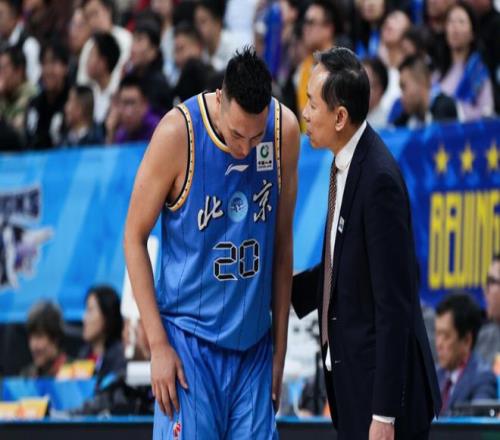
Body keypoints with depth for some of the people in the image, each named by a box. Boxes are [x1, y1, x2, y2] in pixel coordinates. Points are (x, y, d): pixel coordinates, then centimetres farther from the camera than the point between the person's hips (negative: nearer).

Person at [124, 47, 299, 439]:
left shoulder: (285, 130, -2)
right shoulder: (177, 134, -14)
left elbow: (282, 242, 10)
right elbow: (135, 237, -5)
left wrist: (280, 347, 11)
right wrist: (158, 344, -10)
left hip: (254, 343, 4)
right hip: (190, 337, -4)